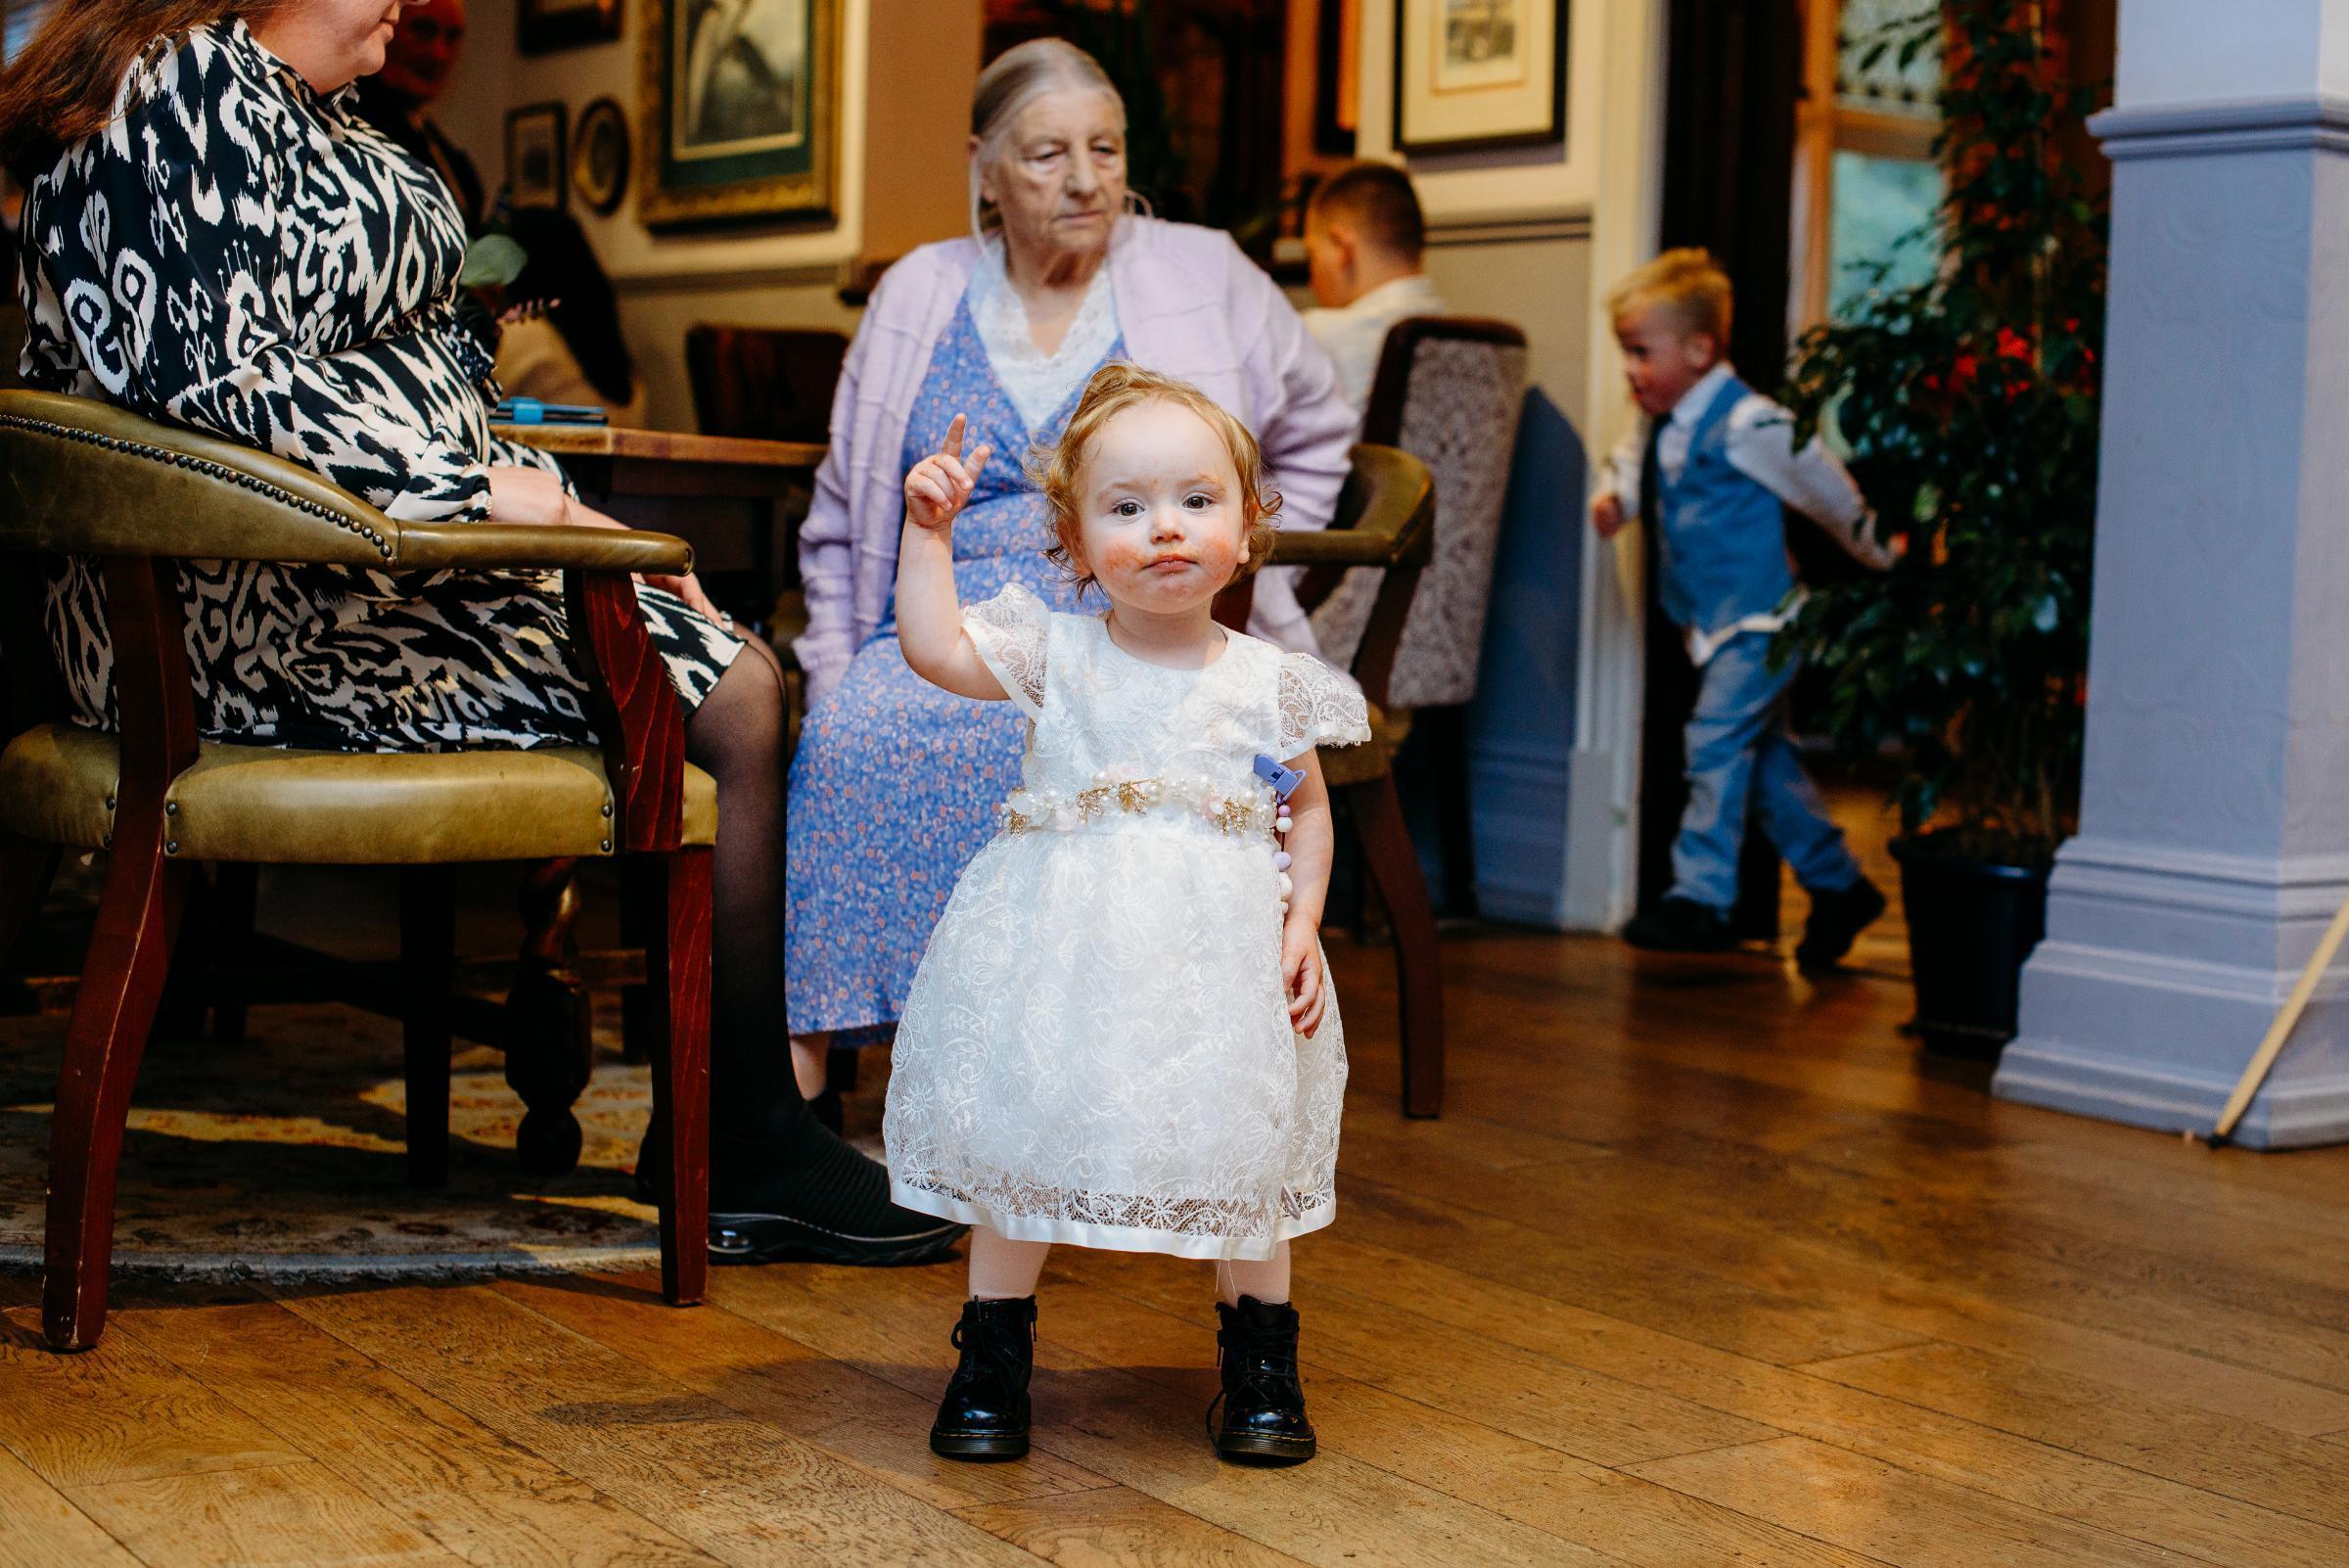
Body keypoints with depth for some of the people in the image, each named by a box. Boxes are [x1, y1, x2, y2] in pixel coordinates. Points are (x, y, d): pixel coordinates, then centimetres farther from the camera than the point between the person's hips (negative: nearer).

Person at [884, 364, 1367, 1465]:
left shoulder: (1270, 683, 2)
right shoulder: (1054, 654, 1)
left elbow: (1308, 810, 12)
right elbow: (933, 648, -9)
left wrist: (1304, 923, 0)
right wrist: (928, 530, -11)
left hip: (1216, 960, 0)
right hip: (1058, 957, 0)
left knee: (1244, 1162, 6)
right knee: (1021, 1142, 5)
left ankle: (1262, 1363, 25)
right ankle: (993, 1357, 22)